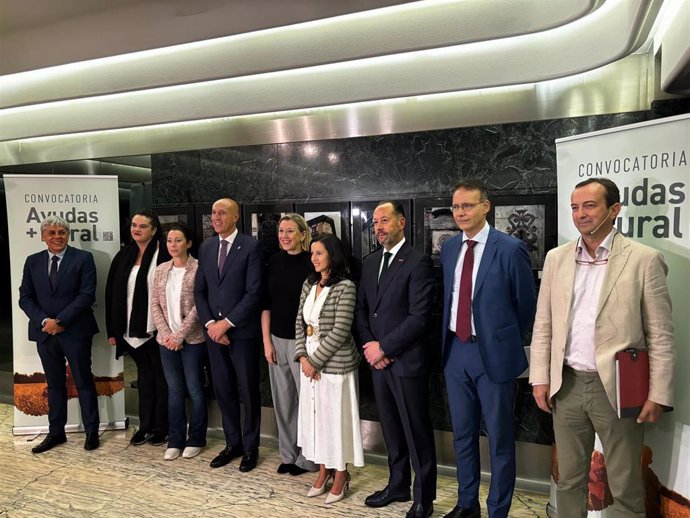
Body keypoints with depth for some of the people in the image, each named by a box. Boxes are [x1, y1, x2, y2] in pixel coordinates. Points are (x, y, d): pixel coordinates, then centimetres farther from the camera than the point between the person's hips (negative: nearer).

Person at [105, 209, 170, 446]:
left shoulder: (163, 255, -10)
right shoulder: (123, 256, 7)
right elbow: (112, 293, 8)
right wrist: (113, 329, 5)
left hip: (156, 329, -5)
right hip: (131, 329, 5)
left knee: (160, 377, 8)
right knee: (144, 375, 16)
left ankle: (161, 427, 21)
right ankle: (145, 425, 28)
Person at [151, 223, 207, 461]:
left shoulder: (198, 268, -8)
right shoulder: (161, 270, 8)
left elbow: (198, 306, -12)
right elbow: (155, 305, 7)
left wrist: (180, 335, -14)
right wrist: (166, 333, -5)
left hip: (192, 339, -4)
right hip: (167, 339, 5)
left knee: (195, 390, 5)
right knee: (174, 390, 12)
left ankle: (196, 439, 21)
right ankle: (175, 440, 23)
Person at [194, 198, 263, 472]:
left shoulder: (250, 246, -7)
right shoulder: (206, 247, 10)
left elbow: (253, 292, -13)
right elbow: (199, 290, 10)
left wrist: (226, 323, -14)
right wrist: (210, 323, -4)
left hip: (242, 331, -5)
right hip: (214, 330, 5)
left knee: (248, 391, 6)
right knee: (223, 390, 13)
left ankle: (250, 447, 23)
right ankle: (233, 443, 29)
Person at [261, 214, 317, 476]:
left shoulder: (311, 263, -8)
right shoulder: (274, 262, 5)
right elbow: (266, 304, 8)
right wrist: (266, 341, 4)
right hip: (277, 340, 5)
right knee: (282, 400, 13)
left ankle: (307, 457, 22)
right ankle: (288, 454, 29)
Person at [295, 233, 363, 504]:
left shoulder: (345, 287, -14)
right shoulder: (309, 284, 7)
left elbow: (340, 331, -18)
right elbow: (300, 322, 7)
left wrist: (316, 361, -14)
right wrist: (303, 356, -5)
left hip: (335, 364, -6)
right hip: (310, 362, 7)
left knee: (336, 418, 6)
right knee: (315, 416, 14)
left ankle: (340, 475, 25)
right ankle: (323, 471, 31)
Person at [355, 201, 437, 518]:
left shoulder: (418, 262, -12)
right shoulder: (370, 263, 11)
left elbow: (419, 316, -18)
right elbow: (362, 309, 12)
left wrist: (384, 347, -14)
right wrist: (369, 345, -3)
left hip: (407, 361, -6)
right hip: (378, 360, 6)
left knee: (417, 433, 7)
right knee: (391, 429, 18)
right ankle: (397, 485, 36)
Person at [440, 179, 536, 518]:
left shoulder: (510, 249, -12)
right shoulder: (448, 248, 5)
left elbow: (526, 304, -2)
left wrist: (505, 342, 7)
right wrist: (448, 342, 11)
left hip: (493, 353, -5)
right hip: (455, 351, 6)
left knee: (499, 439, 10)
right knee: (462, 433, 18)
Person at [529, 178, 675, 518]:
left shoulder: (644, 260, -5)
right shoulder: (556, 258, 5)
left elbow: (660, 335, -5)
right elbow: (542, 326, 7)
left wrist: (658, 395, -7)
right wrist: (540, 378, 3)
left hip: (617, 388, -3)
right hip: (567, 386, 3)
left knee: (626, 489, 11)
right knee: (569, 479, 16)